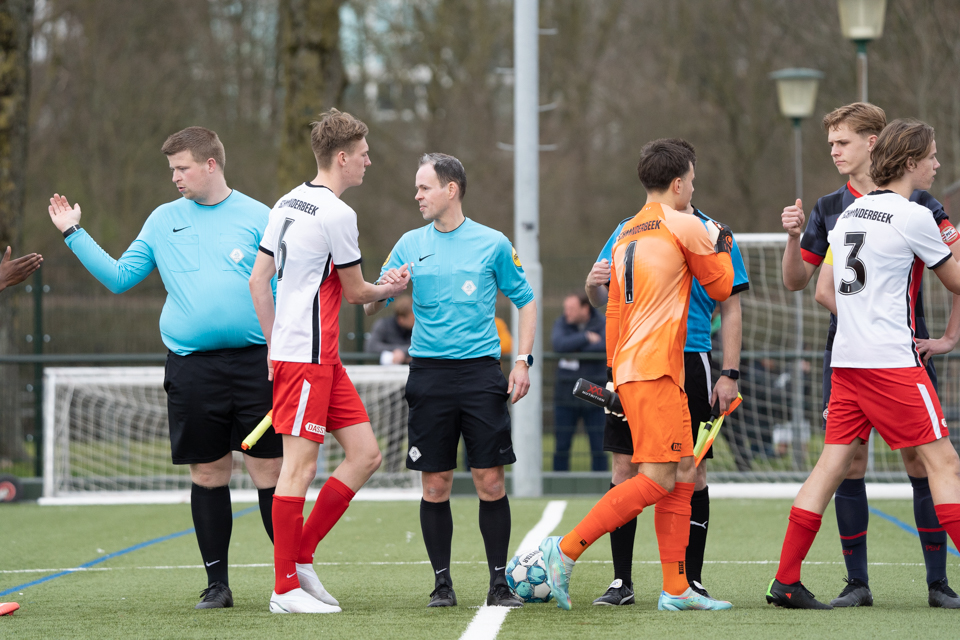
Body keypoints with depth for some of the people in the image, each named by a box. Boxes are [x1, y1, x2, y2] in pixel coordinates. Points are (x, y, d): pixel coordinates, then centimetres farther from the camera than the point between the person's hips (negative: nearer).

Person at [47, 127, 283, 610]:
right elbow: (119, 277, 12)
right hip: (191, 367, 2)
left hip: (254, 364, -2)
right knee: (208, 473, 4)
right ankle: (216, 583, 12)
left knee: (269, 469, -3)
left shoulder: (257, 218, 3)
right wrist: (74, 235, 6)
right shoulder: (163, 220, 11)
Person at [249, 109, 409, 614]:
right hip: (307, 358, -10)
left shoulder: (288, 204, 13)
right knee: (299, 466, -6)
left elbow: (258, 280, 15)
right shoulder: (336, 214, -14)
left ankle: (300, 557, 12)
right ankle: (285, 588, -3)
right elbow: (356, 292, -4)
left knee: (365, 454, 9)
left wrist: (274, 345, 19)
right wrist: (392, 289, 16)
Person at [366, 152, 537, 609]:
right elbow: (371, 305, 10)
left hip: (480, 370, -2)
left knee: (490, 480, -5)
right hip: (428, 373, 2)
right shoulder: (410, 245, 9)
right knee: (435, 484, 1)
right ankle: (442, 582, 10)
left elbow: (525, 300, 11)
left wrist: (523, 361, 1)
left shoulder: (492, 244, 4)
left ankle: (499, 582, 3)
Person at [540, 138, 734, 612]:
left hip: (630, 368, 9)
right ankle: (567, 549, -11)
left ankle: (676, 590, 5)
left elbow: (614, 307, 20)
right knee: (657, 479, -10)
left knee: (683, 475, 9)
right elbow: (720, 289, 6)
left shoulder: (627, 233, 18)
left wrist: (614, 371, 24)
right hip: (655, 371, -9)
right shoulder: (686, 226, -5)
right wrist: (721, 245, 23)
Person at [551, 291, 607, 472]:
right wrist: (586, 337, -17)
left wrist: (574, 350, -15)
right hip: (566, 393, 1)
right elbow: (559, 344, -18)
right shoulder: (561, 323, 2)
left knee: (598, 446, -1)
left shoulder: (602, 324, -2)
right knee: (562, 445, 1)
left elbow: (605, 346, -21)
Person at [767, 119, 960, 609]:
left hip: (847, 358, 7)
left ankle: (785, 581, 2)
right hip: (892, 362, -7)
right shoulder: (915, 217, -8)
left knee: (833, 463, 6)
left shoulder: (848, 214, 14)